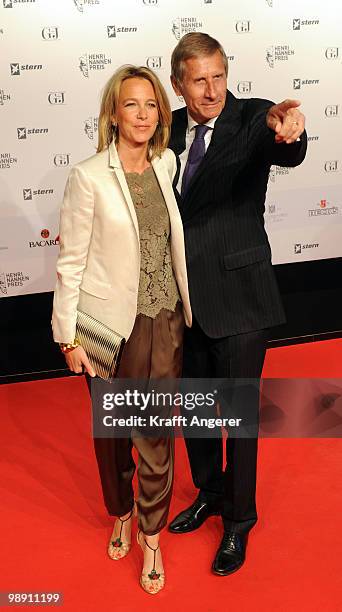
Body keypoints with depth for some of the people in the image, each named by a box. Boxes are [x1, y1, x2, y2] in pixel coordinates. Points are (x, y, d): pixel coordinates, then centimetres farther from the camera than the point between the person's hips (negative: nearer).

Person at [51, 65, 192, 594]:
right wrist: (69, 337, -8)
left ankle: (151, 535, 28)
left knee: (158, 430, 8)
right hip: (113, 322, -3)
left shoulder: (167, 163, 2)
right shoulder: (89, 178, -13)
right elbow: (71, 262, -9)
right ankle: (121, 513, 42)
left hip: (165, 317, 3)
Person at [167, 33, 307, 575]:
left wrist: (288, 130, -56)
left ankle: (240, 518, 32)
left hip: (237, 292, -4)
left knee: (241, 410, 9)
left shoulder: (252, 118, -11)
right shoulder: (169, 129, 1)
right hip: (184, 294, 5)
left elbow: (289, 154, -32)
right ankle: (209, 494, 44)